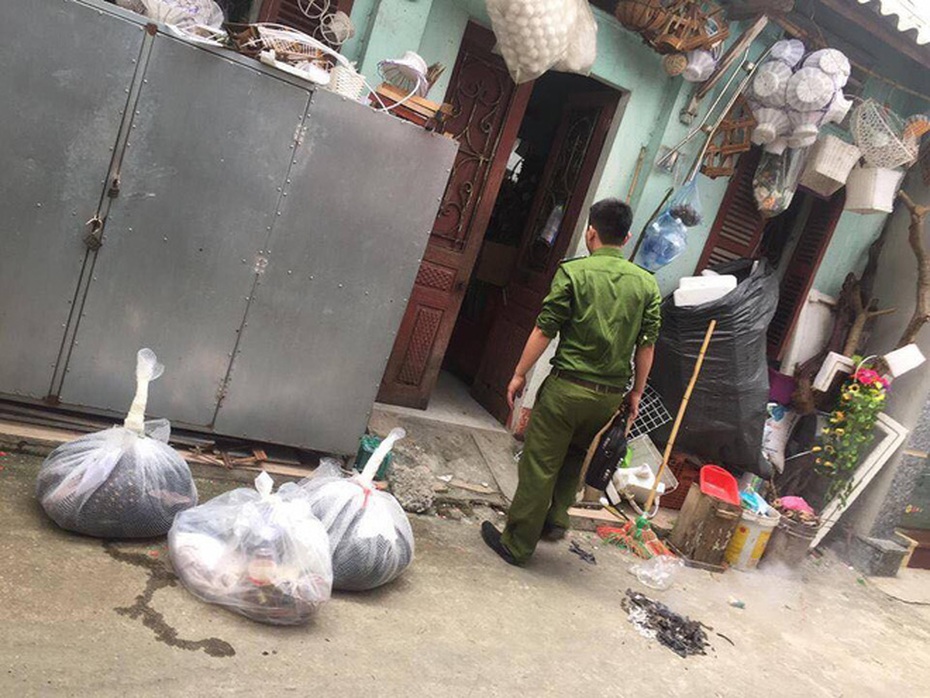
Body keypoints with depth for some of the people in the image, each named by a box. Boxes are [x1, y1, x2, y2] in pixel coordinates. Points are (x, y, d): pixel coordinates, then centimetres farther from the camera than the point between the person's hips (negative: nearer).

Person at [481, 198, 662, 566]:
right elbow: (647, 345, 4)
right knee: (574, 455, 28)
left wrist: (519, 374, 1)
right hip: (611, 396, 5)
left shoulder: (574, 271, -8)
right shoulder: (647, 283, 3)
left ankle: (517, 545, 16)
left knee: (539, 466, 6)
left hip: (567, 386, -4)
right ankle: (557, 518, 24)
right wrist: (636, 393, 14)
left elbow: (544, 330, -9)